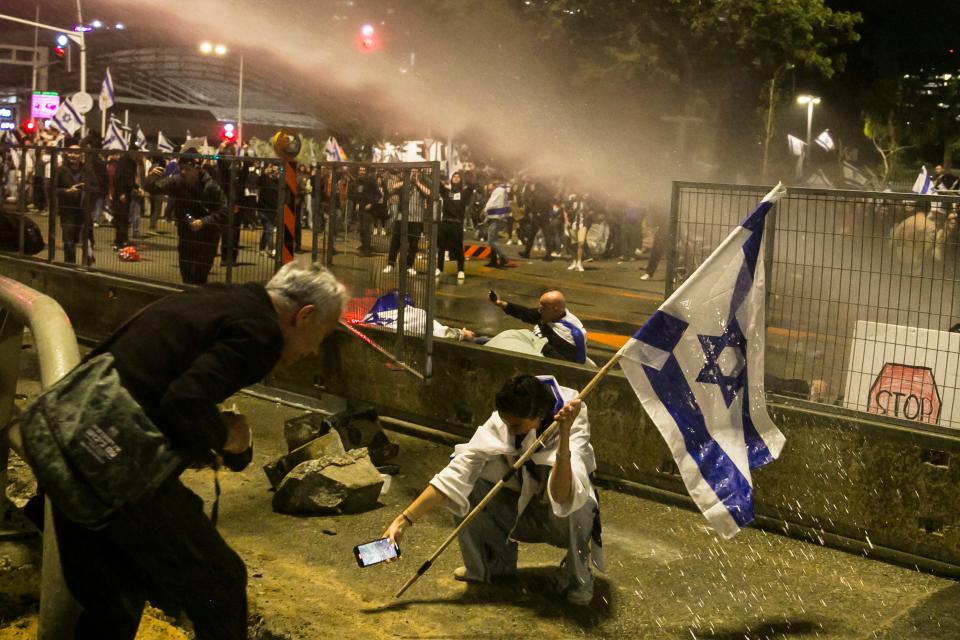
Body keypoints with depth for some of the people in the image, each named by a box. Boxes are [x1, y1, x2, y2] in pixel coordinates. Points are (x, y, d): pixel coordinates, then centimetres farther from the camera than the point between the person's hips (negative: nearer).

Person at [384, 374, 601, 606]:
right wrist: (404, 520, -31)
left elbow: (562, 498, -46)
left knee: (575, 500, -38)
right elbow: (458, 472, -25)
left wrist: (564, 433, -57)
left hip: (565, 521, -4)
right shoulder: (501, 422, -20)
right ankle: (495, 564, 4)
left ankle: (578, 577, -7)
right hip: (520, 511, 4)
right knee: (469, 477, -19)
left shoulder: (574, 428, -30)